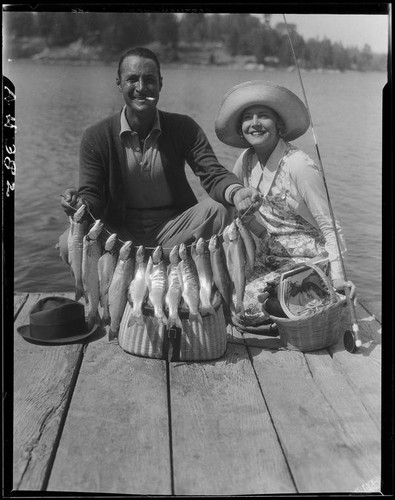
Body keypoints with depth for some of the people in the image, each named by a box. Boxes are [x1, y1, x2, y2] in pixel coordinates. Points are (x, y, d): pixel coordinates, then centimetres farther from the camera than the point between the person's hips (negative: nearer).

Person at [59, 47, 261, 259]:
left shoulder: (183, 128, -4)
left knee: (219, 210, -26)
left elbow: (213, 174, -12)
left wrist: (235, 193, -37)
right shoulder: (95, 138, -5)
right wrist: (79, 204, -33)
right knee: (70, 243, -29)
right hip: (121, 231, -1)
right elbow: (92, 196, -6)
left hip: (173, 225, 1)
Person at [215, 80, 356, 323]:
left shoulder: (300, 166, -19)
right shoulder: (247, 160, 0)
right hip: (268, 256, 7)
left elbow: (329, 227, -18)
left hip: (305, 261, -6)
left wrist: (337, 277, -28)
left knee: (246, 301, -22)